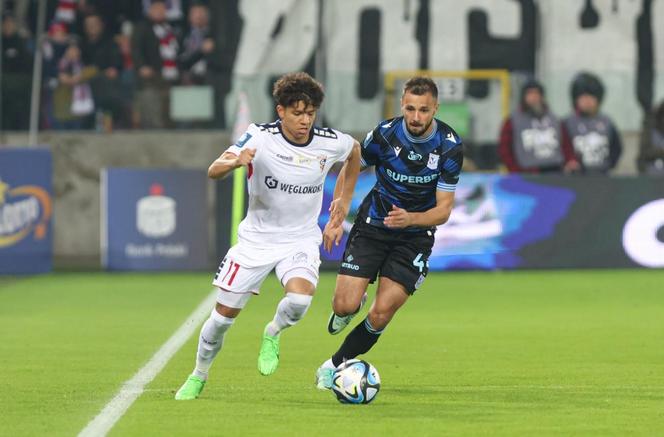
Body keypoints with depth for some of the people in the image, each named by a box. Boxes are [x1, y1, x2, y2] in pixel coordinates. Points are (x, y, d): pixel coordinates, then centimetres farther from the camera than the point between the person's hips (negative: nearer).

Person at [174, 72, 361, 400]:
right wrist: (235, 162, -50)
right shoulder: (260, 137, -18)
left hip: (300, 240, 0)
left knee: (300, 297, -29)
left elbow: (355, 151, 14)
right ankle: (199, 376, 28)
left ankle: (272, 335, 5)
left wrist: (344, 200, 11)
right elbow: (213, 171, -28)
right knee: (225, 312, 3)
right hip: (256, 238, 0)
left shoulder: (330, 143, -12)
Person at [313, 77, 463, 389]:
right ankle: (349, 307, 26)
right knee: (346, 306, -12)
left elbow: (443, 210, -14)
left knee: (381, 314, -11)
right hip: (372, 225, 1)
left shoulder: (450, 146, -17)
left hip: (415, 235, 0)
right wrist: (335, 219, -3)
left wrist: (410, 218, -33)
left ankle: (336, 366, 12)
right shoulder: (385, 134, -15)